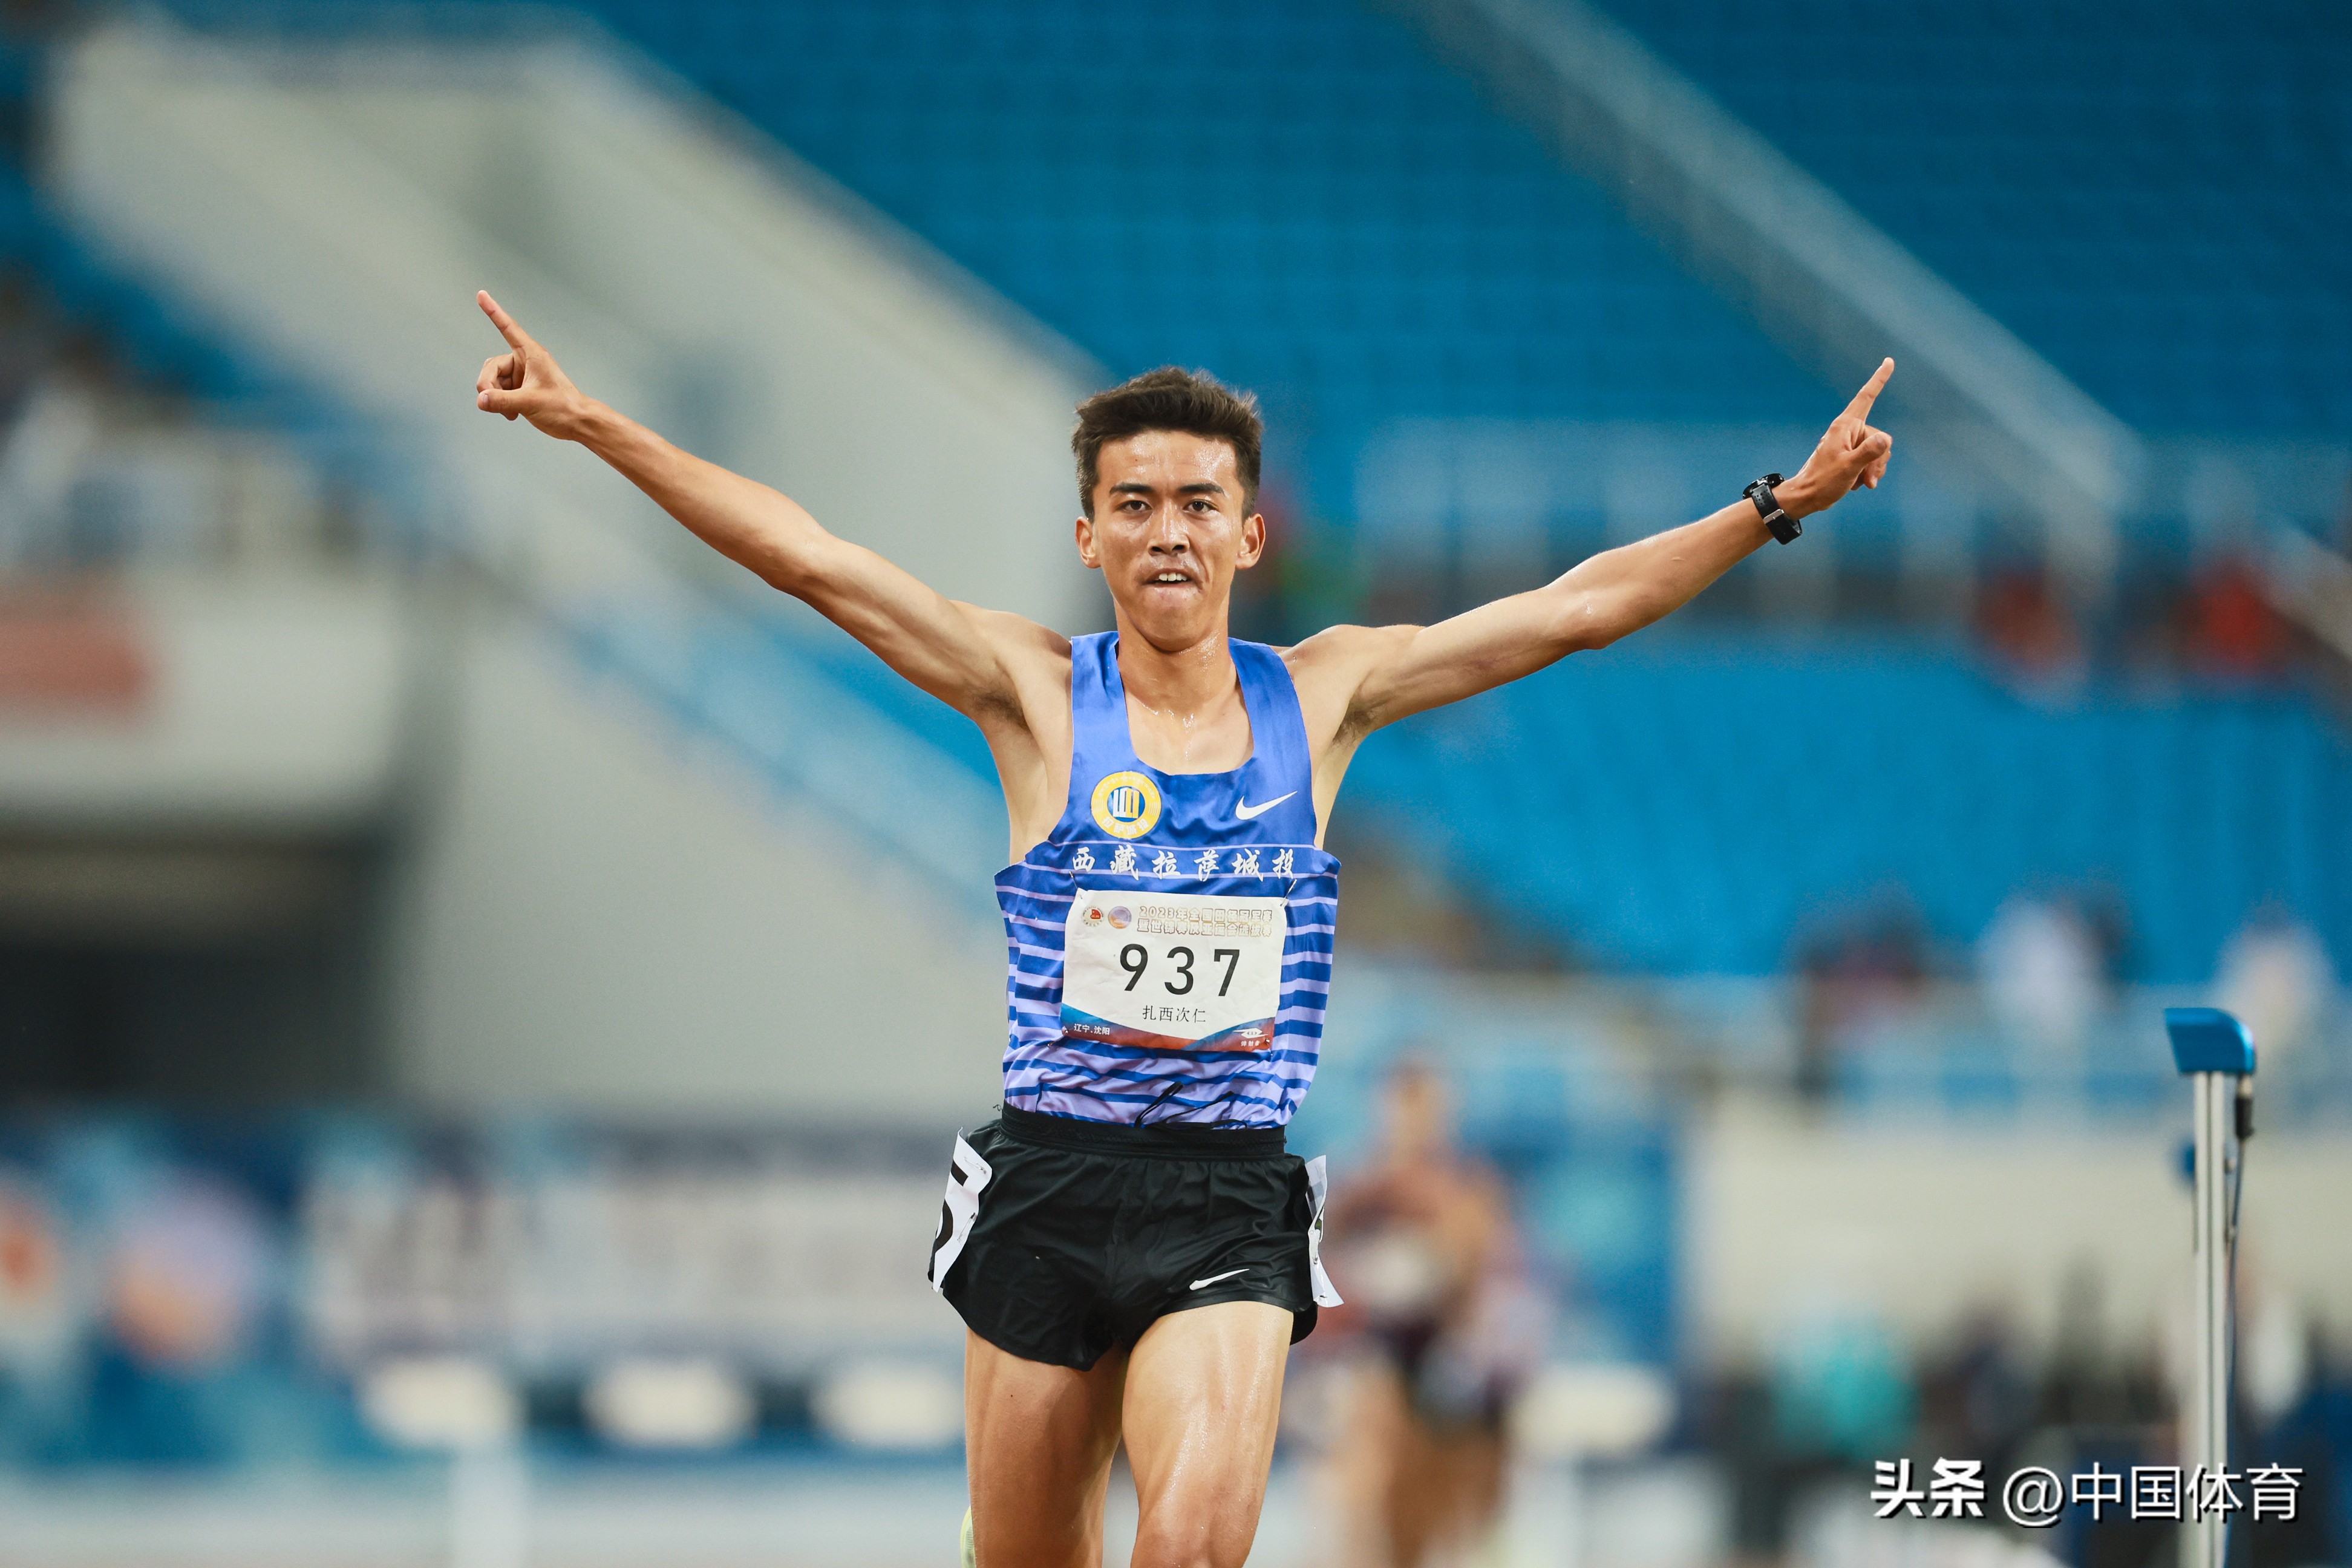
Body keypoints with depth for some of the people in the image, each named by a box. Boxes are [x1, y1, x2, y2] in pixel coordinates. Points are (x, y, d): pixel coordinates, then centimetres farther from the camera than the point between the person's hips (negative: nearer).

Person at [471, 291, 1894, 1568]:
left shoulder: (1322, 696, 7)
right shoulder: (1039, 693, 2)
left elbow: (1580, 607, 7)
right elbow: (805, 555, -4)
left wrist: (1779, 507, 1)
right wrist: (594, 426, -10)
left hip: (1230, 1207, 0)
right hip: (1048, 1189, 0)